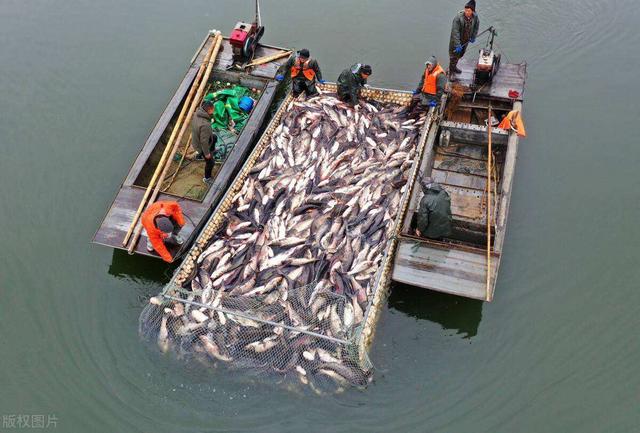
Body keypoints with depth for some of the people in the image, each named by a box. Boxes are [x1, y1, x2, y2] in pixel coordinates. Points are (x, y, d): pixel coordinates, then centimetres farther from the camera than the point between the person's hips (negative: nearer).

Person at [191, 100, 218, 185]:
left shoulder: (197, 114, -17)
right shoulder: (205, 125, -43)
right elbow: (204, 141, -33)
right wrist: (206, 153, -18)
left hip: (196, 138, 8)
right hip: (201, 146, -8)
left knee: (214, 137, 34)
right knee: (210, 162, 15)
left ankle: (212, 151, 62)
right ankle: (207, 178, 38)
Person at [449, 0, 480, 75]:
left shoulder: (475, 17, -13)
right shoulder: (458, 18, -30)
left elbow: (476, 27, 9)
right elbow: (455, 32, -30)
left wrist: (473, 37, 5)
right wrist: (457, 45, -33)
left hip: (466, 41, 6)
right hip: (456, 41, -6)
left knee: (460, 54, 24)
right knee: (454, 56, 2)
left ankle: (454, 67, 47)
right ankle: (451, 73, 17)